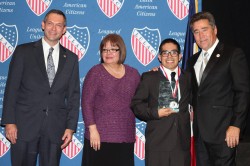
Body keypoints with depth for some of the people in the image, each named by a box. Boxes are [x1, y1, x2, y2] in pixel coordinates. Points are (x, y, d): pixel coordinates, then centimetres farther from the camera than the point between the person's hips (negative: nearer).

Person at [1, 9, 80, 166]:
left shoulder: (71, 58, 10)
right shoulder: (23, 51, 3)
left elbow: (73, 95, 9)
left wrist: (70, 127, 2)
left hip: (55, 129, 2)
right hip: (25, 126, -2)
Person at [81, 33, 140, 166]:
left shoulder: (133, 74, 11)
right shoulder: (95, 72, 0)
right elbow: (86, 103, -4)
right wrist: (92, 129, -12)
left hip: (125, 138, 3)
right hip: (99, 136, -3)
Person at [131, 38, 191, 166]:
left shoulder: (188, 77, 14)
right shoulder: (149, 77, 5)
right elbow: (135, 104, 2)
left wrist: (191, 112, 6)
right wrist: (155, 113, -11)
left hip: (182, 141, 3)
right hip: (157, 141, -3)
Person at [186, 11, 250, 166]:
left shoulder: (233, 54, -2)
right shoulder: (193, 60, 18)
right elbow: (193, 92, 16)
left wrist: (236, 125, -15)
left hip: (223, 130, -6)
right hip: (200, 132, 6)